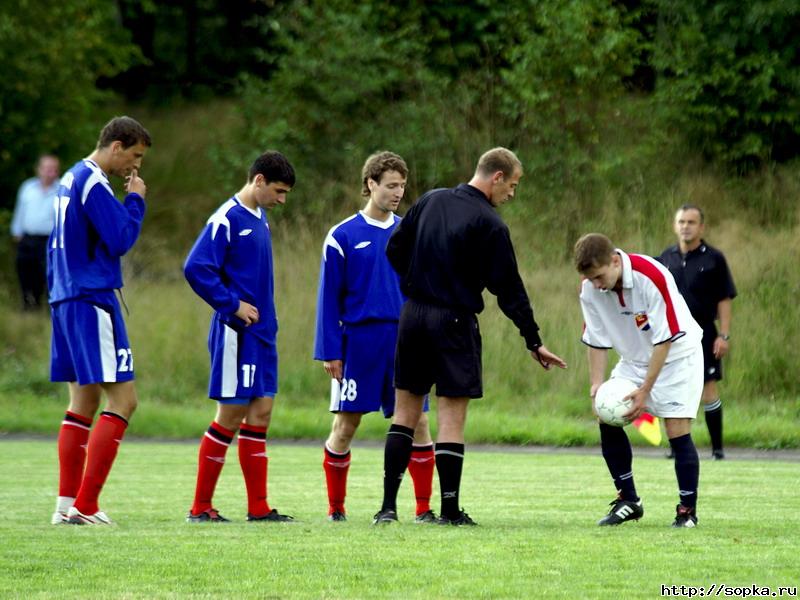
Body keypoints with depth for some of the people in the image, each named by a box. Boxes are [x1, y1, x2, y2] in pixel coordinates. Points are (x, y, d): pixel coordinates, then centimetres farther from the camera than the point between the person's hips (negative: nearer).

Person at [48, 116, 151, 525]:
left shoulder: (71, 179, 17)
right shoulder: (94, 184, -14)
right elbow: (121, 240, -17)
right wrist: (135, 199, -5)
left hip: (65, 302, 10)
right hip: (91, 301, -10)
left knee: (83, 402, 12)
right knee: (122, 399, -9)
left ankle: (67, 503, 9)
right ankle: (85, 506, -14)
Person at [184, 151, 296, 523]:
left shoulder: (259, 219, 14)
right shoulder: (227, 219, -13)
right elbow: (196, 268, -20)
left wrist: (267, 319, 16)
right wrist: (233, 304, -17)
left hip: (262, 334, 9)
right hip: (236, 334, -9)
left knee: (260, 413, 7)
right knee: (230, 416, -5)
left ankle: (258, 507, 9)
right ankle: (200, 507, 2)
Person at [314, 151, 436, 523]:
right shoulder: (343, 237, -1)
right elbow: (329, 298, 0)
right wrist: (329, 353, -5)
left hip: (404, 343, 3)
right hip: (358, 342, -3)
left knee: (417, 423, -1)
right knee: (345, 425, 1)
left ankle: (424, 508, 4)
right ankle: (336, 508, 12)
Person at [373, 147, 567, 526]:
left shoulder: (431, 201, 6)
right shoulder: (489, 225, -11)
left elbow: (394, 249, 11)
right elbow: (508, 289, -9)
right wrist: (534, 342, -3)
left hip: (413, 315, 5)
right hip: (454, 323, -5)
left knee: (405, 412, 10)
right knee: (452, 417, 0)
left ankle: (388, 505, 5)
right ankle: (450, 510, 0)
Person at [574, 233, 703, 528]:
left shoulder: (652, 277, -31)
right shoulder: (590, 289, -14)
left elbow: (665, 340, -27)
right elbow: (597, 340, -4)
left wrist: (645, 390, -27)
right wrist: (596, 384, -15)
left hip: (677, 355, -6)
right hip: (634, 358, 6)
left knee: (677, 429, -15)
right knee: (607, 421, -4)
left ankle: (688, 510, -4)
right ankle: (628, 501, 8)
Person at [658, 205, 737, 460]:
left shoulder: (714, 259, -1)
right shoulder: (666, 258, 9)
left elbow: (724, 299, -1)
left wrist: (724, 335, -8)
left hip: (703, 334, -3)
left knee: (708, 391, -6)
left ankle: (717, 447, 2)